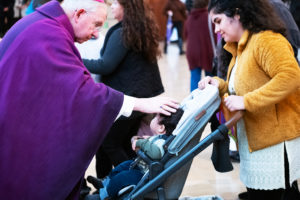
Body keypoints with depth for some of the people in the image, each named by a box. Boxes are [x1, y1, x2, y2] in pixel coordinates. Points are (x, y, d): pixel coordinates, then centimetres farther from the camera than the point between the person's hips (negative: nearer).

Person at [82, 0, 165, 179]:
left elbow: (106, 65, -21)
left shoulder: (121, 34, -18)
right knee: (126, 143, 17)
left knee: (110, 144, 2)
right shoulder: (144, 29, 10)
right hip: (141, 95, 9)